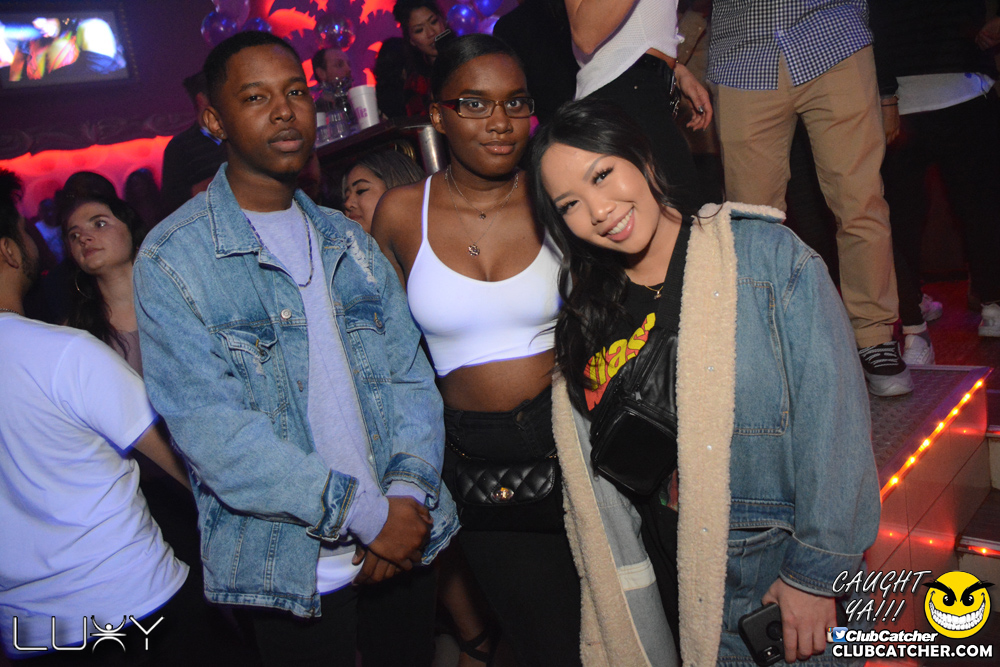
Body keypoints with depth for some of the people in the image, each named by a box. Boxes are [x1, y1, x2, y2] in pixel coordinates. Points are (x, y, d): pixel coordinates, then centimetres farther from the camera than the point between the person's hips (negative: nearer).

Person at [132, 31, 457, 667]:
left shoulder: (349, 240, 8)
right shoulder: (172, 258, -9)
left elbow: (410, 371, 4)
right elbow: (209, 428, -17)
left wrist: (409, 490, -12)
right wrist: (362, 511, -19)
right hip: (288, 567, -5)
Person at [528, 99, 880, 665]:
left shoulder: (767, 256, -12)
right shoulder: (584, 306, 1)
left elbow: (835, 421, -14)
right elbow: (597, 464, 6)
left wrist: (815, 574, -14)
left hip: (782, 572, -3)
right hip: (670, 582, 3)